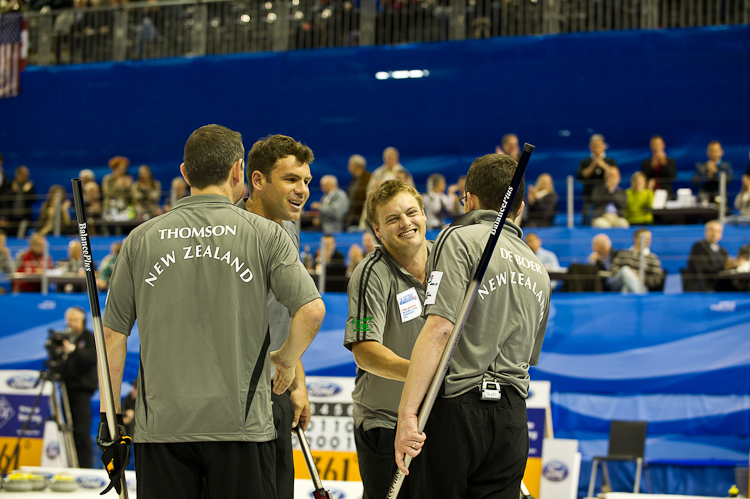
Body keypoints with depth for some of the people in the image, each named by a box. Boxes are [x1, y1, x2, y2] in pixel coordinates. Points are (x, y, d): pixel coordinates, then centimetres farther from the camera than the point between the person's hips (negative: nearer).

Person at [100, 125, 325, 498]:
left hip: (161, 426, 2)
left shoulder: (141, 239, 5)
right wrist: (286, 360, 11)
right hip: (240, 425, -1)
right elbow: (311, 310, -8)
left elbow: (113, 334, 7)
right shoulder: (264, 234, 1)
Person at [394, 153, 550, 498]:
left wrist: (407, 412, -19)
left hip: (454, 408, -6)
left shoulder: (459, 239, -3)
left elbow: (439, 329, -15)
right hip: (513, 419, 6)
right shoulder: (538, 271, 20)